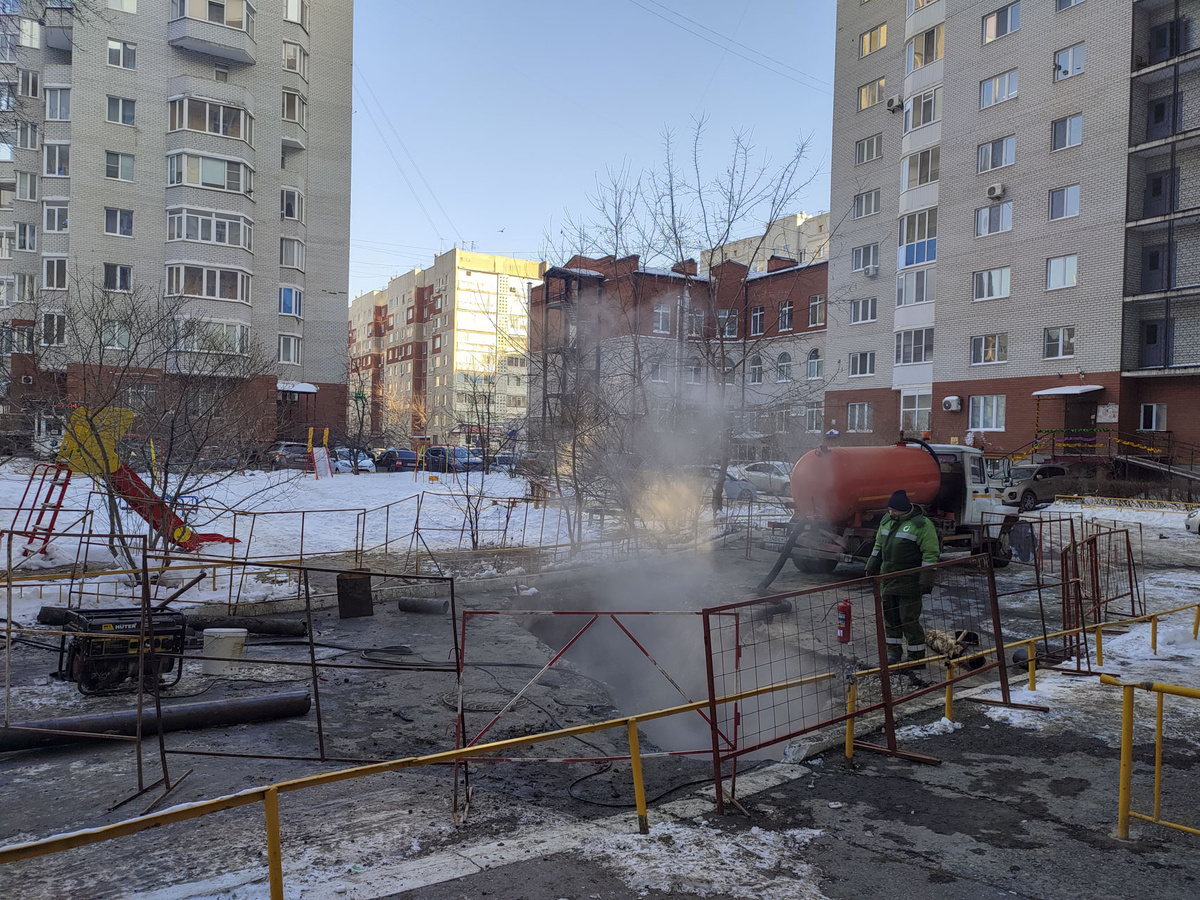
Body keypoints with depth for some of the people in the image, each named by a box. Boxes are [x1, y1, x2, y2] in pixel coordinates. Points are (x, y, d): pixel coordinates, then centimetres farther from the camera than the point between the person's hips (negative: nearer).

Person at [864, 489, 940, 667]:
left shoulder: (921, 525, -13)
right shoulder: (887, 521, 10)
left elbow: (930, 555, -14)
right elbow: (878, 547, 21)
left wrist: (926, 580, -18)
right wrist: (871, 569, 20)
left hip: (909, 582, -7)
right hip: (888, 580, 7)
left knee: (909, 619, -2)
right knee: (890, 617, 13)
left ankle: (917, 656, 10)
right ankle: (894, 651, 26)